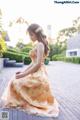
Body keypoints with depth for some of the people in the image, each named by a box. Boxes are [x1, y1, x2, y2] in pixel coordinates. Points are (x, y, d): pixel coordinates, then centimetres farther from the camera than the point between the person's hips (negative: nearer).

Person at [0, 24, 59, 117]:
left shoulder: (40, 45, -14)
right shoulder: (38, 45, 15)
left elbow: (38, 64, -21)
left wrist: (24, 74, -18)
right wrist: (23, 71, 7)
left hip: (38, 74, -10)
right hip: (36, 74, 10)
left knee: (16, 82, -7)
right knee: (15, 80, 15)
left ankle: (21, 103, 10)